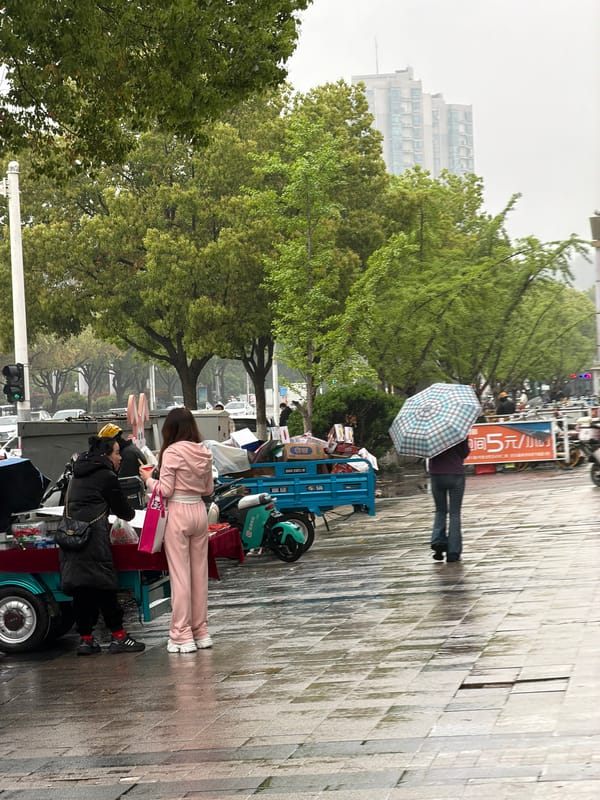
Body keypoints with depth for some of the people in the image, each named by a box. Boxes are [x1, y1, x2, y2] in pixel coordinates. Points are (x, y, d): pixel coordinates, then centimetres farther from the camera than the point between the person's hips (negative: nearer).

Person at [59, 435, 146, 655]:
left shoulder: (78, 475, 22)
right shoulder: (106, 476, -1)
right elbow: (123, 510, 5)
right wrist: (130, 513, 28)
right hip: (93, 536, -7)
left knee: (80, 590, 7)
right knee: (104, 587, -4)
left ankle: (85, 639, 8)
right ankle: (118, 636, 0)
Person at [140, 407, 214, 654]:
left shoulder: (171, 452, -12)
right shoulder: (204, 453, 5)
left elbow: (165, 490, -12)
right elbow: (209, 489, 11)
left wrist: (148, 479, 5)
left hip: (177, 513, -6)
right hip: (199, 510, 6)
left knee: (180, 575, -3)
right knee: (200, 572, 12)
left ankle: (182, 636, -1)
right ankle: (201, 631, 18)